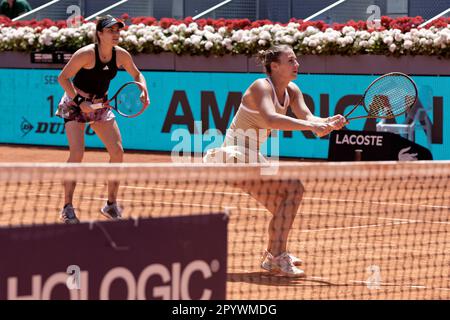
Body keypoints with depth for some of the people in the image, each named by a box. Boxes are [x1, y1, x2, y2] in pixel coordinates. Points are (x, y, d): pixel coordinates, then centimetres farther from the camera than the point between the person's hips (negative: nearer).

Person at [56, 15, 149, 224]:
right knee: (77, 153, -19)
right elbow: (63, 77, -18)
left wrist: (143, 91, -10)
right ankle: (67, 208, -11)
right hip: (76, 104, -6)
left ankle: (111, 205, 10)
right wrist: (79, 101, -26)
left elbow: (137, 75, 9)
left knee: (117, 152, -4)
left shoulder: (121, 55, -8)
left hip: (101, 105, 6)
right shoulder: (86, 54, -24)